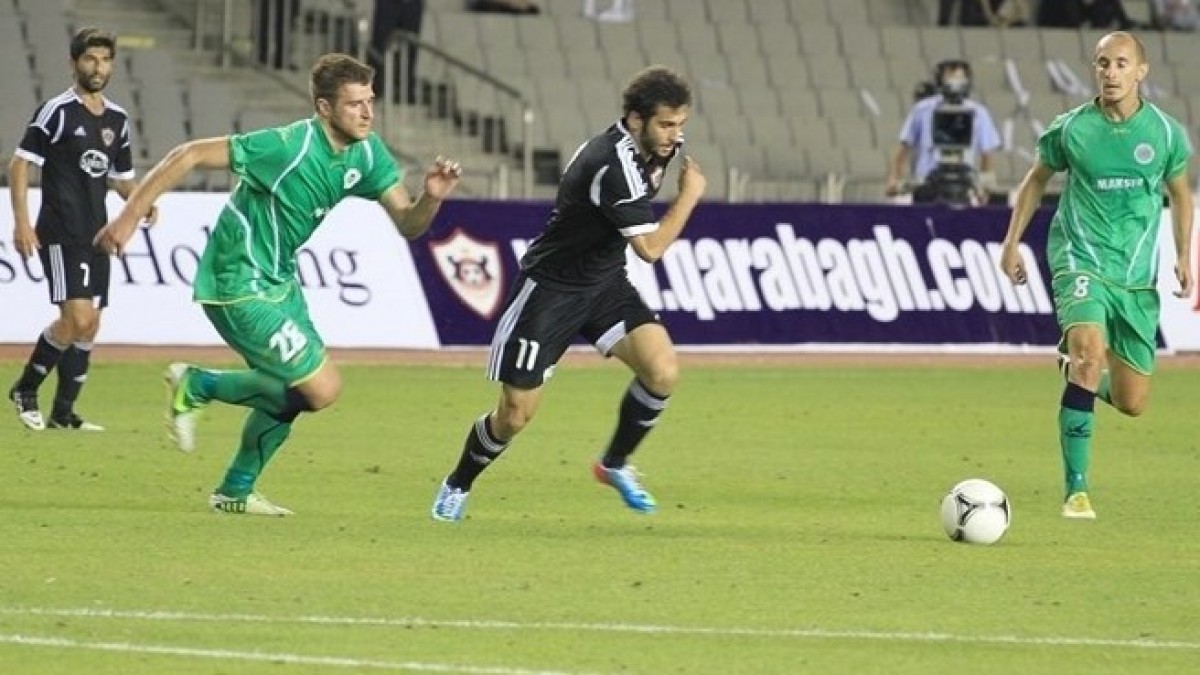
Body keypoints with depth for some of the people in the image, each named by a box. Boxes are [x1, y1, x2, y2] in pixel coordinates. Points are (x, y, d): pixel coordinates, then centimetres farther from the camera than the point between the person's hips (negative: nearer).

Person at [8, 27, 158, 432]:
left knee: (89, 327, 7)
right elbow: (20, 163, -9)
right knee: (78, 318, -18)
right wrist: (21, 222, -17)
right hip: (60, 234, -7)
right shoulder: (57, 111, -8)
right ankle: (25, 390, -1)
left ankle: (63, 413, 16)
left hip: (96, 236, 7)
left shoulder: (117, 120, 12)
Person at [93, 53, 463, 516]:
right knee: (322, 388, -11)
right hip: (238, 287, -9)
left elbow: (407, 225, 1)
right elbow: (190, 155, -22)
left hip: (278, 280, 9)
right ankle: (196, 387, 3)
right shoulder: (288, 147, -25)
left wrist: (432, 197, -22)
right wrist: (129, 216, -22)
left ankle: (236, 491, 34)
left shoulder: (367, 154, -1)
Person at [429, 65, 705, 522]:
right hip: (552, 288, -7)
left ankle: (615, 464, 9)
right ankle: (458, 485, 26)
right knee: (516, 414, -3)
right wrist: (689, 195, -19)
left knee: (662, 371, -15)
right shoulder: (612, 165, -31)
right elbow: (651, 247, -28)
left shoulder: (656, 143, -4)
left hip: (604, 283, 7)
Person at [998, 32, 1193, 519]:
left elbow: (1180, 194, 16)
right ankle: (1076, 491, -25)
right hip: (1081, 261, -3)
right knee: (1089, 352, -29)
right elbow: (1036, 180, 13)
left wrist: (1183, 256, 9)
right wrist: (1012, 242, 9)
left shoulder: (1166, 133, 0)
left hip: (1138, 277, 3)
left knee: (1132, 404, 4)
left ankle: (1089, 383, 44)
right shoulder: (1071, 129, -4)